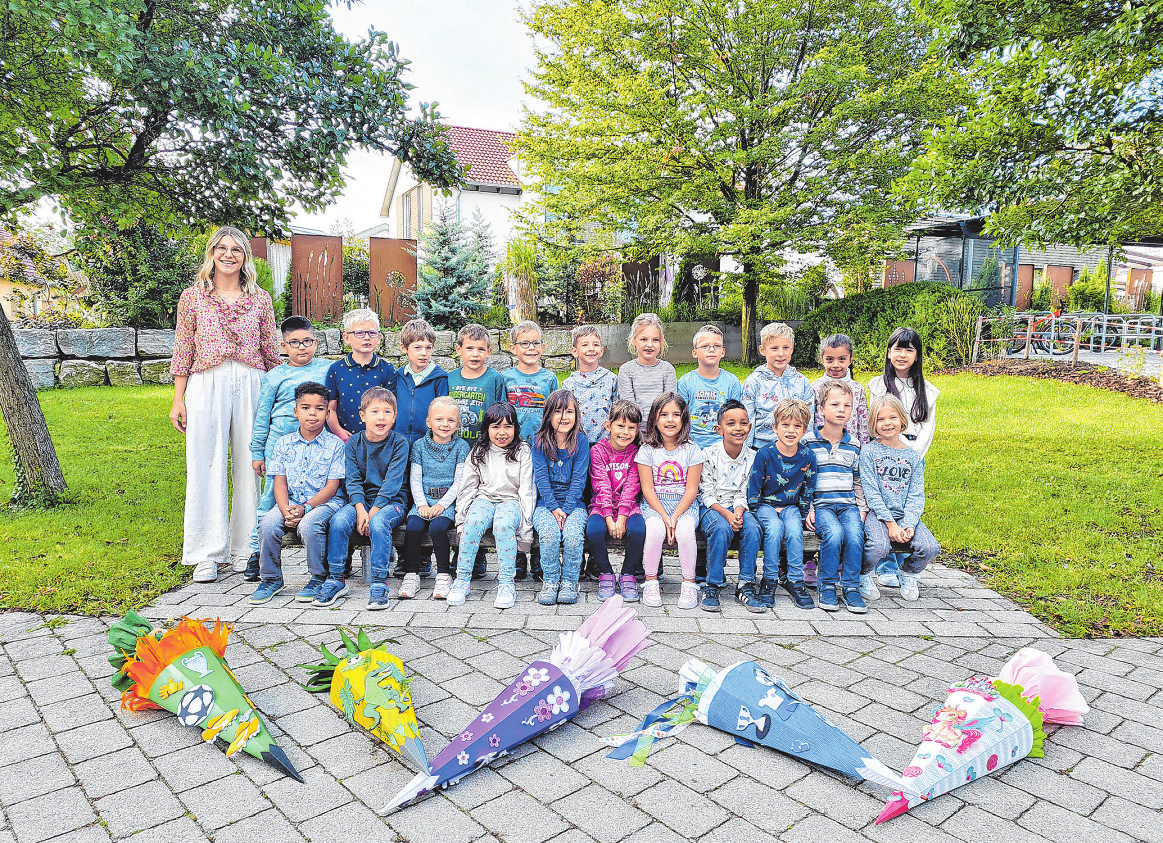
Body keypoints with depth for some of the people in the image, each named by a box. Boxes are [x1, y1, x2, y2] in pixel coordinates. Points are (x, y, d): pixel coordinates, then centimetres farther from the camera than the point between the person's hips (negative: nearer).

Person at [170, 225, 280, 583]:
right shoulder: (193, 296, 9)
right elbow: (183, 350, 8)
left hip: (251, 385, 1)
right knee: (207, 467, -1)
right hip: (206, 384, -1)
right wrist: (178, 400, 3)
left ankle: (244, 550, 14)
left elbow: (272, 352, 12)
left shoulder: (260, 299, 11)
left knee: (249, 467, 3)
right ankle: (207, 555, 6)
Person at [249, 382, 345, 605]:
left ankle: (318, 578, -10)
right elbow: (280, 482, 3)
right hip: (290, 502, 4)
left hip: (325, 502, -3)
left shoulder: (335, 444, -1)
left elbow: (332, 487, -6)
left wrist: (305, 508, -19)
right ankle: (271, 578, -1)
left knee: (309, 525, -33)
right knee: (268, 524, -24)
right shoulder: (284, 443, 9)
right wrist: (286, 510, -16)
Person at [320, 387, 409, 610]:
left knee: (378, 523, -34)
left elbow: (392, 483, -13)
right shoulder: (353, 443, 3)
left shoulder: (399, 443, -6)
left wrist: (373, 512, -22)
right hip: (362, 500, 3)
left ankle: (379, 584, -26)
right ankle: (336, 579, -13)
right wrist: (360, 509, -19)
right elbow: (353, 480, -3)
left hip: (392, 501, -3)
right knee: (339, 520, -25)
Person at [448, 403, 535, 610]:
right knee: (473, 523, -32)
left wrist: (526, 526, -11)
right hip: (484, 498, 2)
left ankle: (506, 581, -29)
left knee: (503, 524, -36)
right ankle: (463, 578, -22)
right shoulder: (478, 453, 9)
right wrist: (461, 521, -2)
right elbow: (467, 488, 8)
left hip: (511, 501, -2)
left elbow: (527, 490, -2)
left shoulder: (523, 452, 3)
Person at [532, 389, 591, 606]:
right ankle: (550, 581, -9)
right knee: (549, 533, -30)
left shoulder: (581, 440, 2)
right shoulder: (539, 441, 3)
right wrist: (554, 508, -15)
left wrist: (566, 509, -14)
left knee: (573, 534, -29)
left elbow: (579, 479, -4)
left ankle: (569, 581, -8)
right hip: (545, 503, 0)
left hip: (574, 503, 0)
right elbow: (541, 478, -3)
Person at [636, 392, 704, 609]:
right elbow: (647, 489, -4)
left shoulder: (692, 450, 0)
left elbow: (691, 490, -4)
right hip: (654, 504, 0)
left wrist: (675, 516, -17)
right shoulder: (647, 450, 0)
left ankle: (689, 583, -14)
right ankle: (651, 581, -14)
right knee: (655, 528, -31)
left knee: (685, 529, -31)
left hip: (684, 504, 0)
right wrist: (664, 516, -17)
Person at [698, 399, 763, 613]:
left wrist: (739, 512, -19)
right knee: (721, 529, -35)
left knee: (753, 529, -29)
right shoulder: (709, 455, -9)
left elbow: (743, 494, 2)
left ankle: (745, 586, -18)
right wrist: (726, 514, -23)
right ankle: (713, 585, -23)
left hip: (737, 508, 3)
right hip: (711, 507, -3)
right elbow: (707, 494, -9)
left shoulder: (751, 457, 1)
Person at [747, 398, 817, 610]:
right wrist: (758, 512, -10)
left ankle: (795, 580, -15)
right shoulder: (765, 454, -12)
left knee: (794, 531, -29)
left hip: (791, 506, 2)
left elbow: (808, 490, 6)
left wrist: (801, 514, 1)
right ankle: (769, 581, -19)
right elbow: (753, 488, -6)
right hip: (765, 504, -2)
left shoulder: (807, 456, -5)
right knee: (774, 529, -31)